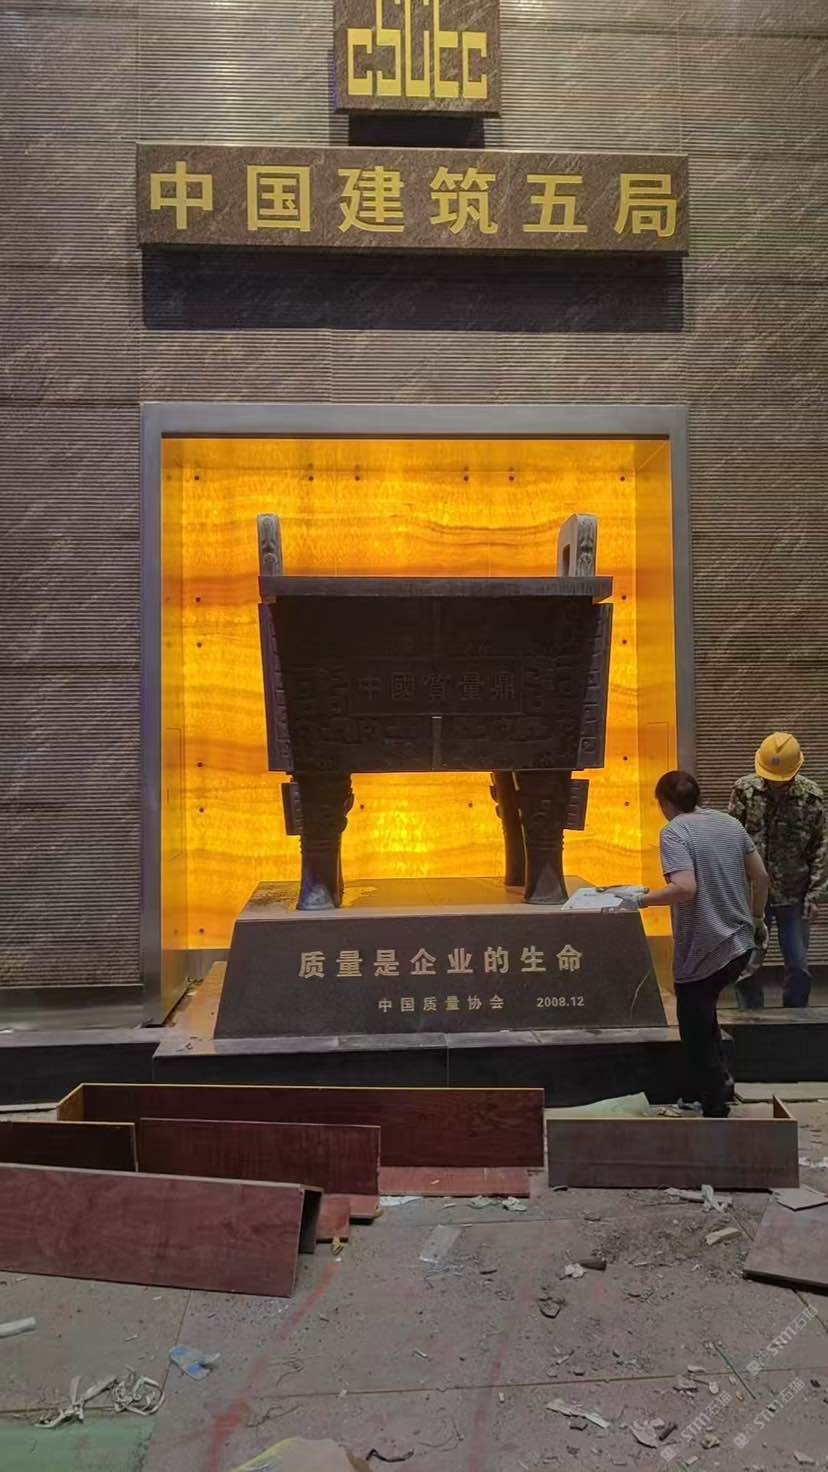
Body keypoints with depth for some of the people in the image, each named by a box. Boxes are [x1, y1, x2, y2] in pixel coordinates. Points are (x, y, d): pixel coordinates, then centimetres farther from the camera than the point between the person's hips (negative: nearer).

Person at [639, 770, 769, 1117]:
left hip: (702, 951, -8)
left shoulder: (675, 832, -15)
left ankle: (715, 1108, 15)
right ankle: (721, 1083, 30)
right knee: (704, 1016, 26)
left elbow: (685, 888, -28)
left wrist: (642, 900, -18)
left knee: (696, 1030, 7)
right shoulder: (730, 823, 6)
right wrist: (757, 918, 23)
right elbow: (760, 876, 10)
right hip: (740, 943, 8)